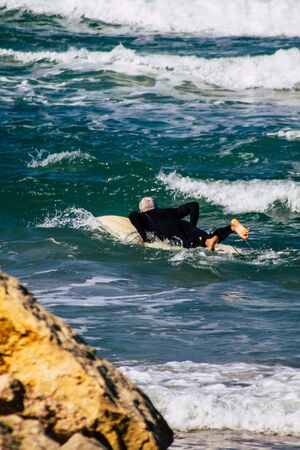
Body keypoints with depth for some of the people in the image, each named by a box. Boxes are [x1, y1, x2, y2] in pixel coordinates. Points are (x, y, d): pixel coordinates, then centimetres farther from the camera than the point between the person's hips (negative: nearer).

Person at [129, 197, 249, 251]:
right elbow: (193, 205, 36)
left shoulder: (143, 216, 30)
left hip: (168, 231, -5)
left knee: (187, 244, -33)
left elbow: (133, 215, 5)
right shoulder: (169, 211, 42)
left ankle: (208, 242, -64)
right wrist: (193, 228, 32)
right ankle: (232, 226, -39)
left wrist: (144, 237, 5)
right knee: (209, 237, -14)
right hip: (185, 225, 5)